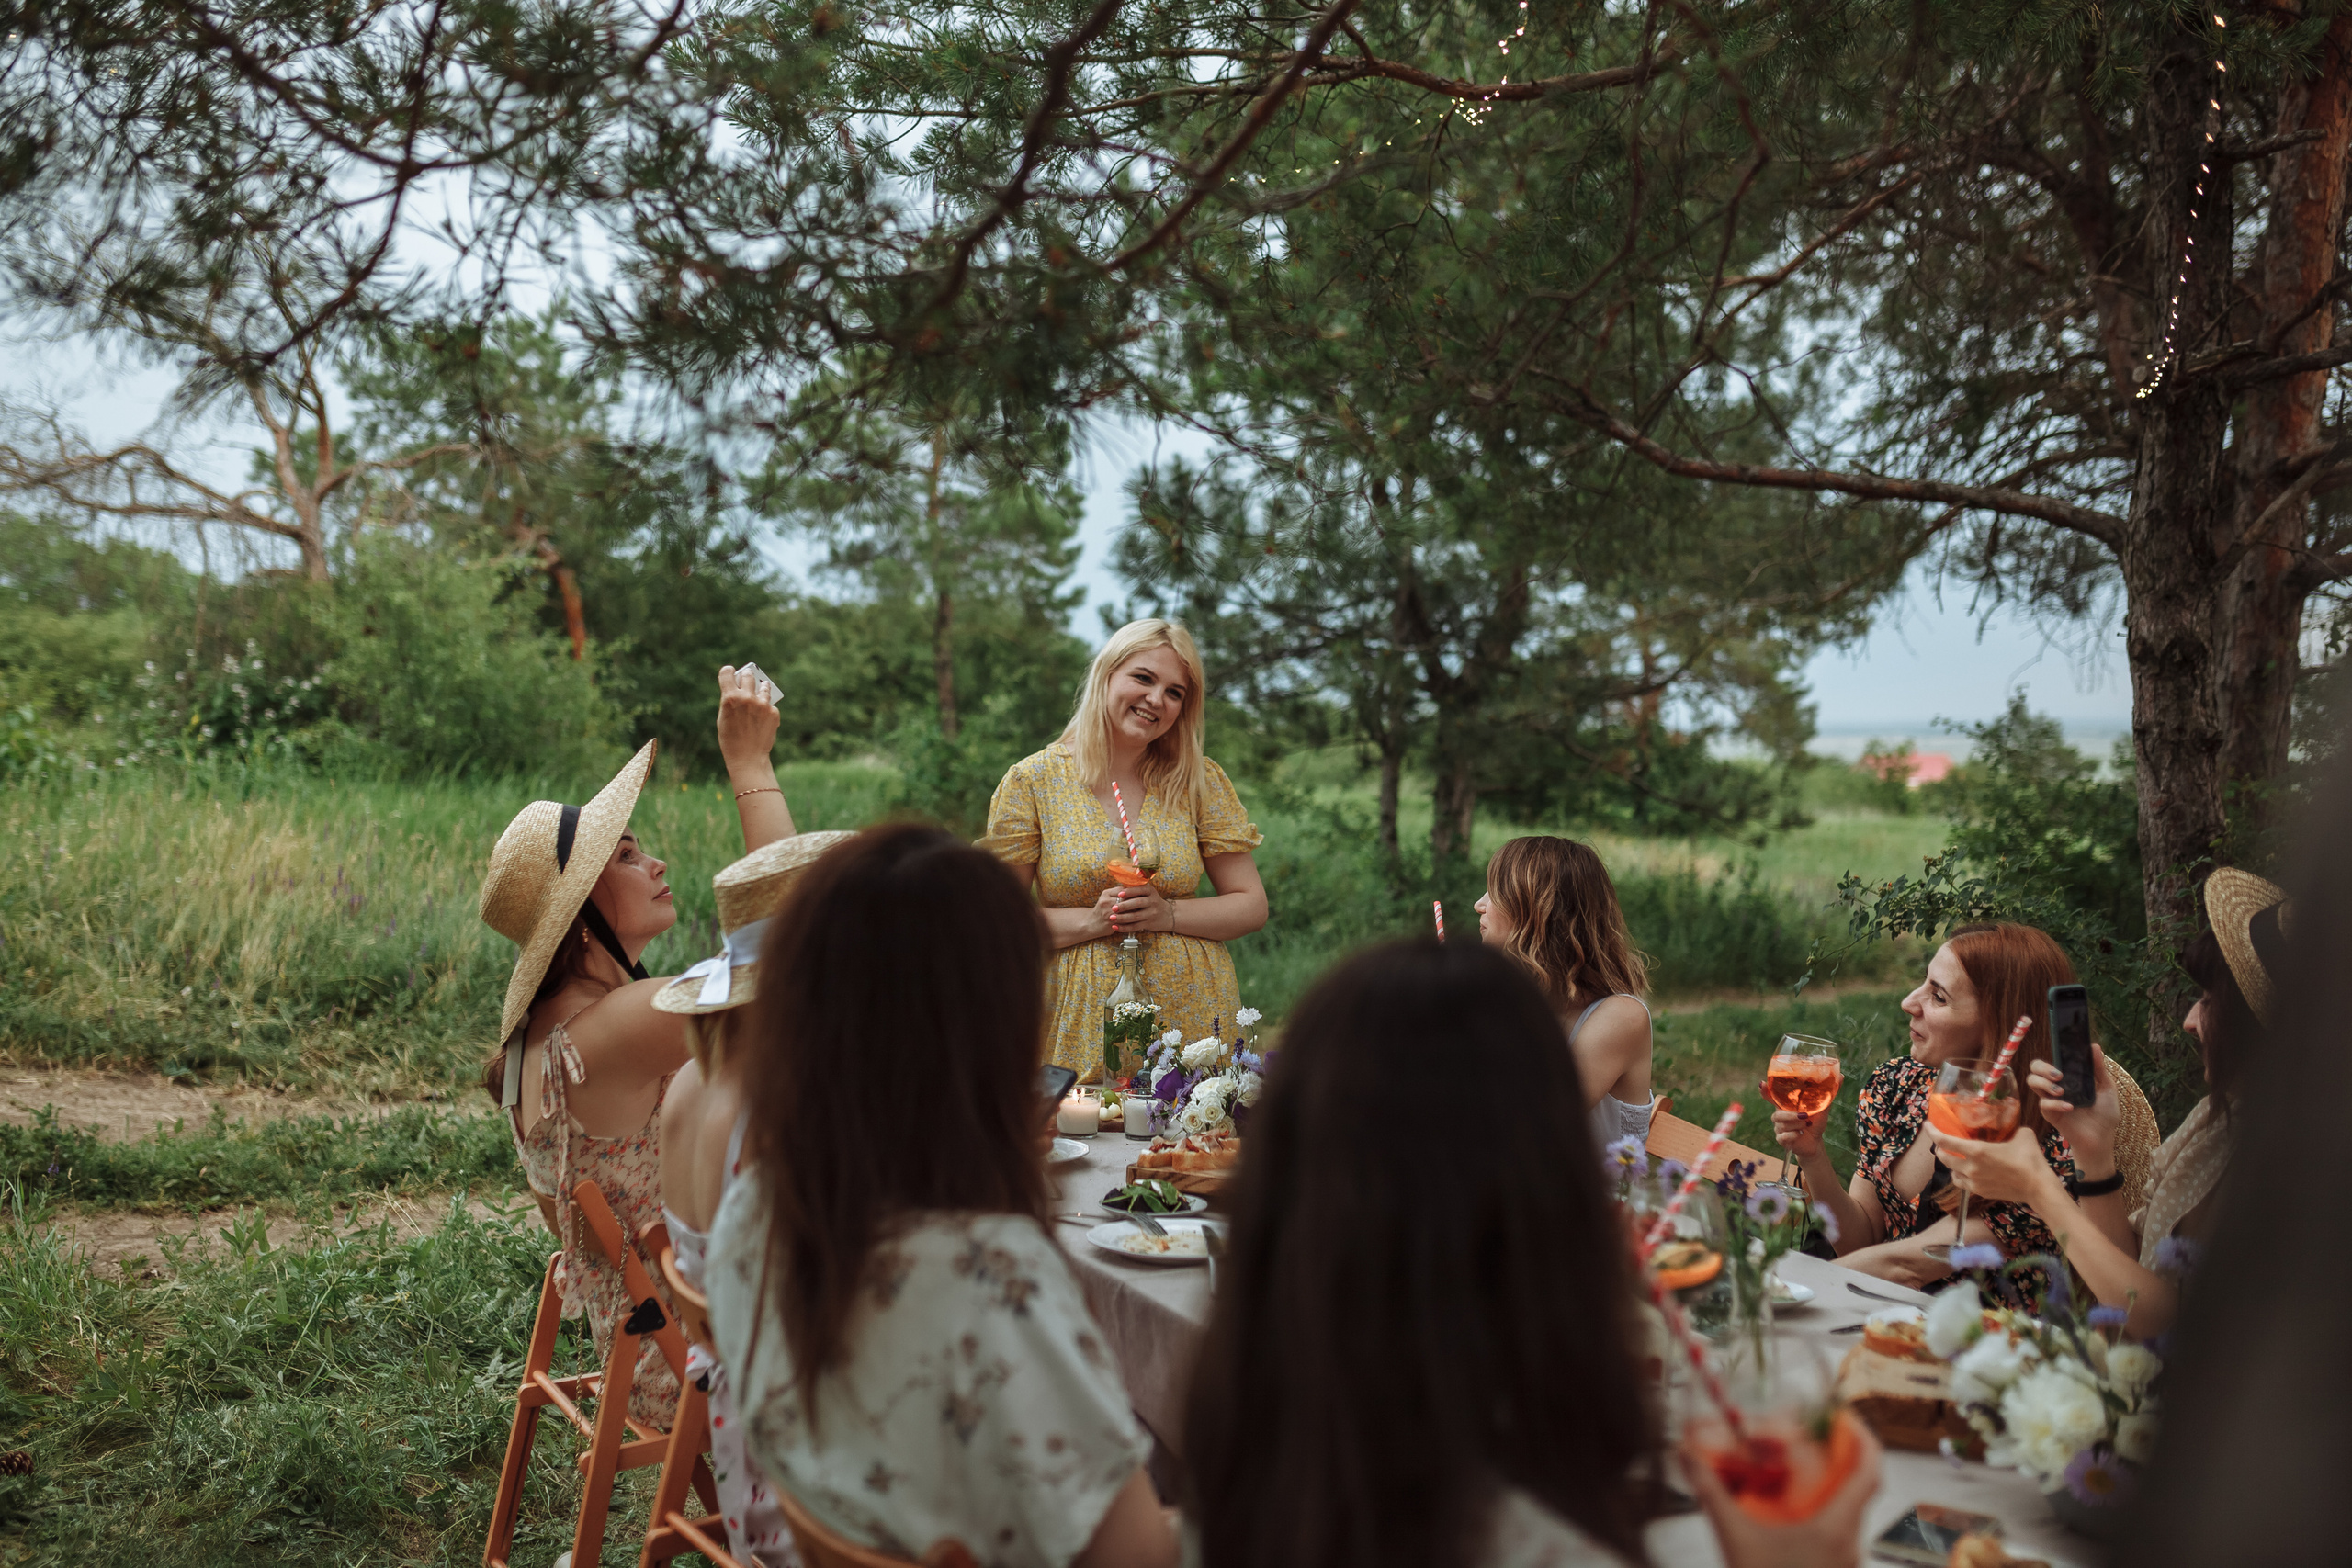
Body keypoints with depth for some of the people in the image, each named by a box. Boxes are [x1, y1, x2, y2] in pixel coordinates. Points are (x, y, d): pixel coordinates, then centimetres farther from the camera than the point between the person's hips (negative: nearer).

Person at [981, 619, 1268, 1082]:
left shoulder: (1200, 780, 4)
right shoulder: (1032, 781, 0)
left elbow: (1252, 906, 5)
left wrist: (1167, 914, -11)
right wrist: (1091, 921, -15)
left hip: (1194, 1021, 2)